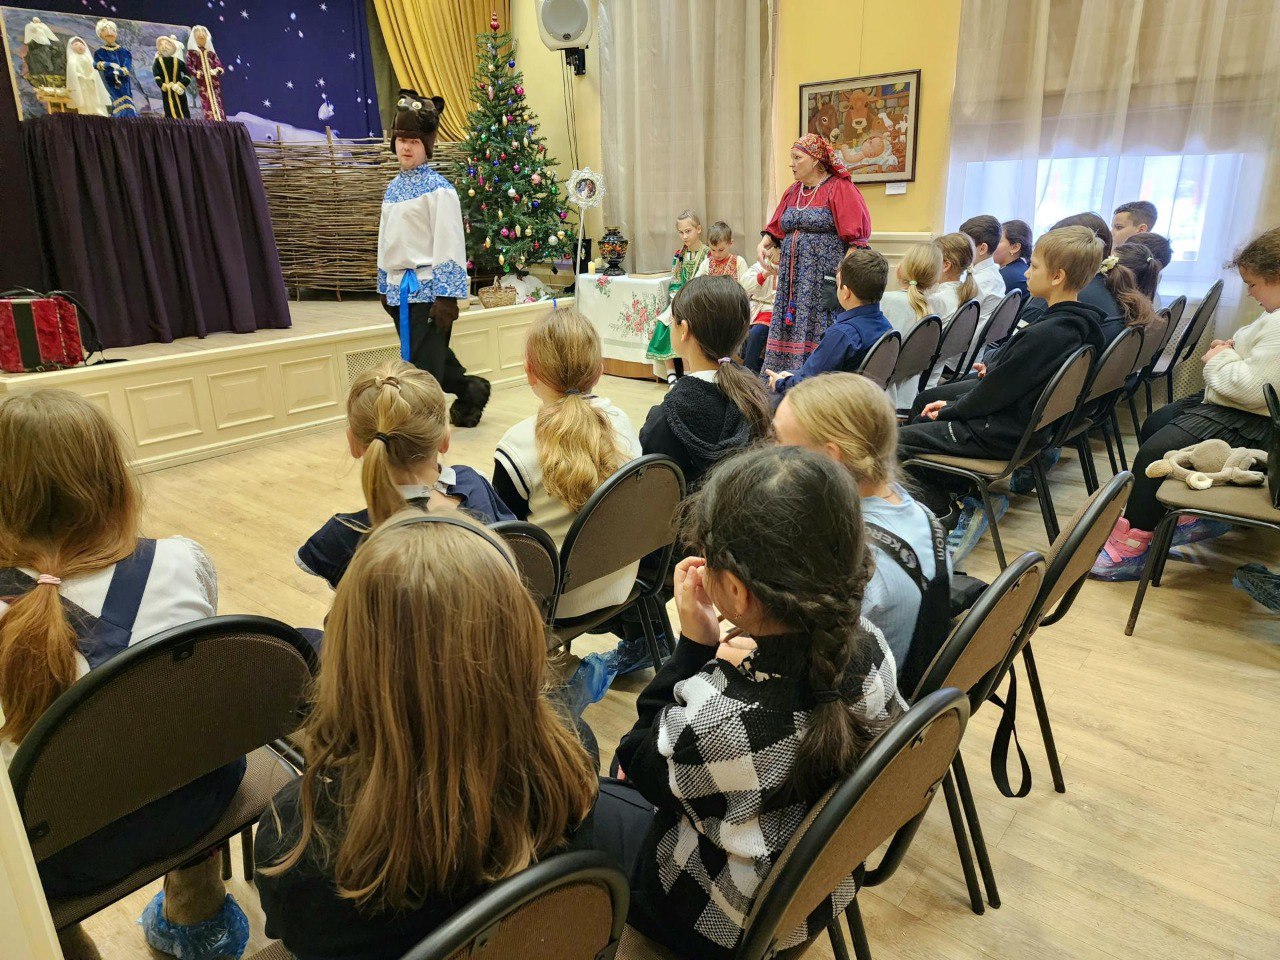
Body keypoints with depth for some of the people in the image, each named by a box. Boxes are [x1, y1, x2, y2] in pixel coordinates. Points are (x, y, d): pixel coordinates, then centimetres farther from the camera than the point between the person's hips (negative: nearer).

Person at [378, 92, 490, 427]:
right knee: (434, 358, 17)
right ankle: (470, 390, 38)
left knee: (421, 364, -6)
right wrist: (385, 286, 20)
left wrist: (446, 297, -17)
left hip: (427, 287, -8)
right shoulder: (394, 187, 13)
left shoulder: (438, 189, -9)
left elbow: (450, 245, -14)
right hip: (399, 287, 8)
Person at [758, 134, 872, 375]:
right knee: (790, 331, 6)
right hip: (793, 279, 7)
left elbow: (856, 236, -10)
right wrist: (763, 244, 2)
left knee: (819, 332, -7)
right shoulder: (793, 191, 15)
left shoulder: (839, 189, -5)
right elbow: (776, 227, 22)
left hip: (824, 280, -7)